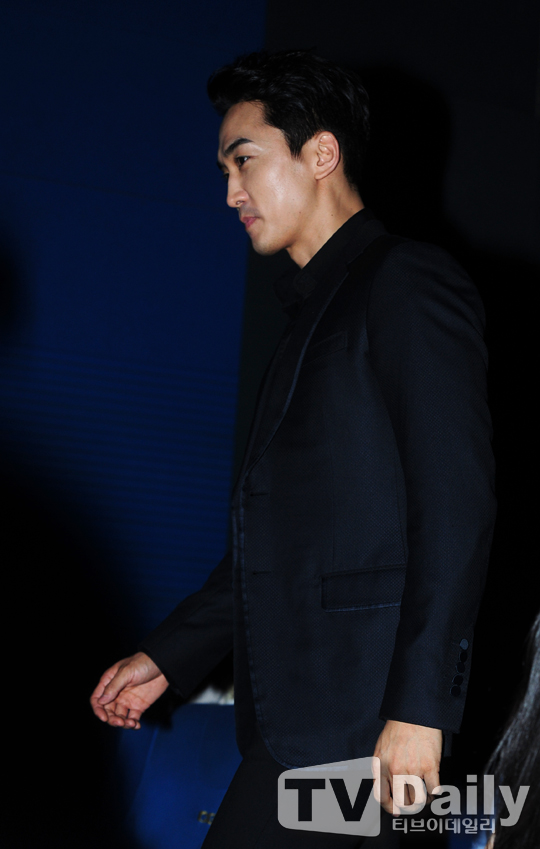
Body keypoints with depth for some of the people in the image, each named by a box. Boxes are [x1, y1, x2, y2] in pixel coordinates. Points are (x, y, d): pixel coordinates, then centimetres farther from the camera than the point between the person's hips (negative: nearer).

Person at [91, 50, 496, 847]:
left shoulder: (408, 283, -6)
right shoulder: (316, 311, 22)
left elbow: (457, 505, -15)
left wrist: (418, 707, -20)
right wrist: (167, 655, 22)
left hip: (359, 711, -9)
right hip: (292, 706, 9)